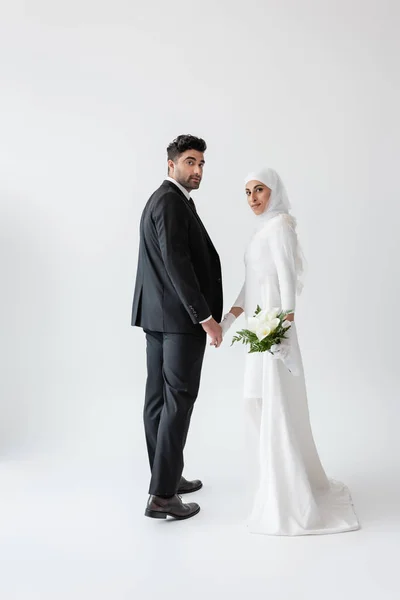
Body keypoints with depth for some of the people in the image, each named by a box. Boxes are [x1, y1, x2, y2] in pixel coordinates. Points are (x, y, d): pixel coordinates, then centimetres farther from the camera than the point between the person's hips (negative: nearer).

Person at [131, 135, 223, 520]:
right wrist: (205, 317, -21)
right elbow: (176, 264, -22)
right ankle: (161, 495, -3)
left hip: (158, 314, 10)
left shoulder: (164, 199, 19)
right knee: (179, 399, -7)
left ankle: (166, 477, 23)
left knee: (159, 398, 11)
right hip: (180, 316, -10)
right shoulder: (172, 201, -13)